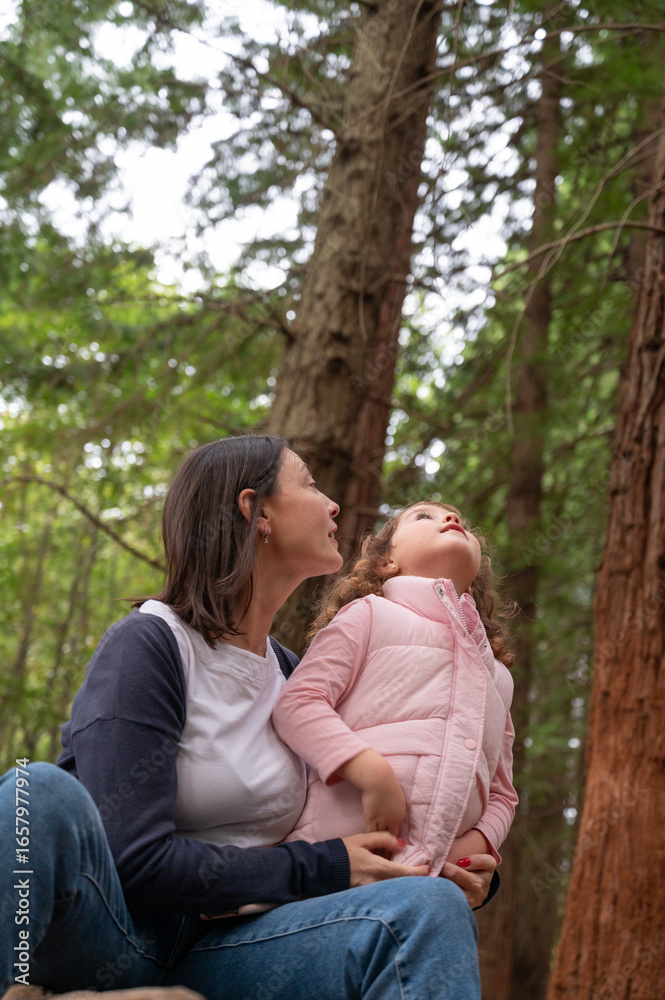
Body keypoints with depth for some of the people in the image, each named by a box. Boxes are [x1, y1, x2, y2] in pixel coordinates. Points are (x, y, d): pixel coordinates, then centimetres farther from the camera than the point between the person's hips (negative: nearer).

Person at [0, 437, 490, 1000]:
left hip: (207, 954, 4)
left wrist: (453, 870, 2)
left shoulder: (290, 676, 10)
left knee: (434, 907, -24)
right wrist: (321, 870, -12)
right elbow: (134, 861, -18)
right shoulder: (149, 643, -10)